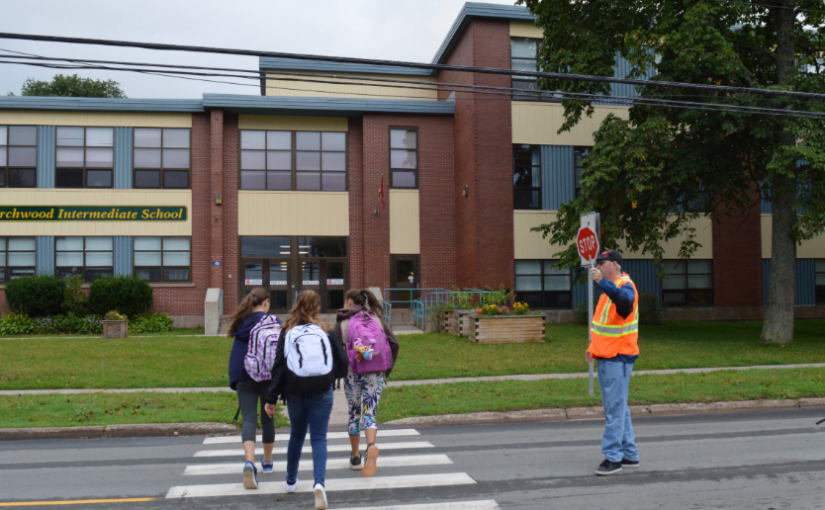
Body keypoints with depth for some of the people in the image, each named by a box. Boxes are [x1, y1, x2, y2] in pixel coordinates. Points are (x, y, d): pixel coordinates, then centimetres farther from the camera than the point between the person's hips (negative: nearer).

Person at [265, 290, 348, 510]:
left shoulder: (287, 332, 0)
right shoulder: (324, 331, 0)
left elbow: (278, 366, -3)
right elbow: (343, 361, 1)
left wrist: (272, 399, -2)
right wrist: (332, 377, 21)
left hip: (295, 393, 2)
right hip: (322, 392, -1)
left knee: (296, 435, 20)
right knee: (319, 438, 2)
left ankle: (291, 481, 34)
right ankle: (319, 482, -19)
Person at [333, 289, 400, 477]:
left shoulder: (342, 322, 0)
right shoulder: (376, 319, 7)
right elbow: (394, 343, 1)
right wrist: (387, 369, 9)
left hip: (353, 373, -1)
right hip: (375, 374, 1)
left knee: (354, 414, 14)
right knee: (369, 414, 5)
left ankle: (355, 457, 21)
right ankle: (371, 446, -23)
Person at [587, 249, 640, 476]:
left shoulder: (625, 286, -12)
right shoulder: (610, 287, 18)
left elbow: (624, 303, -38)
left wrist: (602, 282, -45)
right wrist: (593, 346, 19)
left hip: (618, 357, -10)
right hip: (605, 356, 10)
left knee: (615, 409, -7)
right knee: (618, 407, 15)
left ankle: (613, 457, -2)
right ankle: (629, 454, 24)